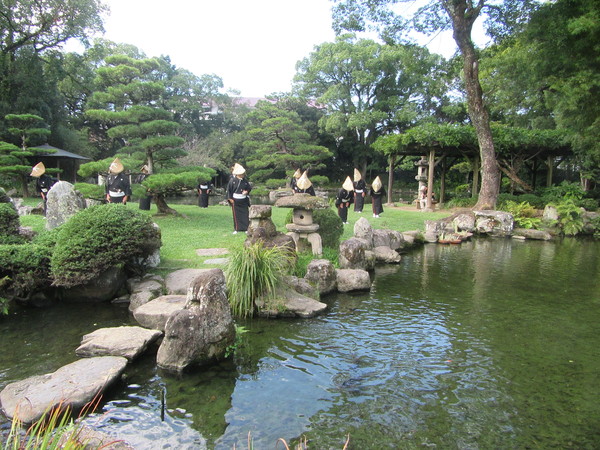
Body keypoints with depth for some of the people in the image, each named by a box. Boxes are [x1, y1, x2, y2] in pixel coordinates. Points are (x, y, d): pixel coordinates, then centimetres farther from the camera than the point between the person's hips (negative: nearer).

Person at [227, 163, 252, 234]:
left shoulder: (245, 180, 1)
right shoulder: (232, 180, -8)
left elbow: (249, 187, 14)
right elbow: (229, 189, -3)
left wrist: (247, 191, -8)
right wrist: (230, 198, -6)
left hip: (244, 201, 3)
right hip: (235, 201, -3)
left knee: (245, 214, 2)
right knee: (236, 215, 4)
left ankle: (246, 228, 10)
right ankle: (236, 229, 13)